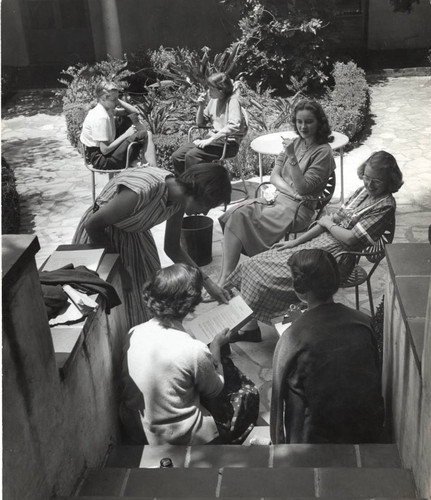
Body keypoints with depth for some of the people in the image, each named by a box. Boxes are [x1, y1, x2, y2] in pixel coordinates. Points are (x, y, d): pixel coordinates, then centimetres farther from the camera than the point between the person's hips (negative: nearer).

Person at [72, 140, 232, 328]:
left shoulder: (178, 200, -14)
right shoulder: (141, 191, -38)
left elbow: (172, 248, 1)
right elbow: (92, 225, -25)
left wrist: (207, 282, -2)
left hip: (134, 235, 7)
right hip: (100, 235, -7)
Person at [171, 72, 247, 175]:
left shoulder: (232, 100, -11)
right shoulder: (214, 100, 12)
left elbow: (234, 126, -27)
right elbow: (200, 123, 19)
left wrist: (210, 140, -27)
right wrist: (201, 106, 1)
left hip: (229, 142, -8)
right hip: (213, 138, 8)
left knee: (192, 156, -28)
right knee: (177, 156, -8)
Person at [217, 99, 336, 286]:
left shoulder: (323, 152, -6)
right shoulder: (294, 143, 15)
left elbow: (302, 188, -14)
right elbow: (274, 176, 9)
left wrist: (292, 157, -22)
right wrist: (290, 190, -10)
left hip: (298, 207, -7)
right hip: (277, 197, 7)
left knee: (241, 219, -25)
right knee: (235, 213, -20)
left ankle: (225, 280, -26)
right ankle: (225, 278, -28)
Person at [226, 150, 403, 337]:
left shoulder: (385, 205, -14)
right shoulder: (362, 192, 10)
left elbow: (351, 238, -20)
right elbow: (335, 218, 11)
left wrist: (327, 223, -2)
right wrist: (296, 241, 7)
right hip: (320, 244, 9)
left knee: (266, 276, -15)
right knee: (256, 264, 0)